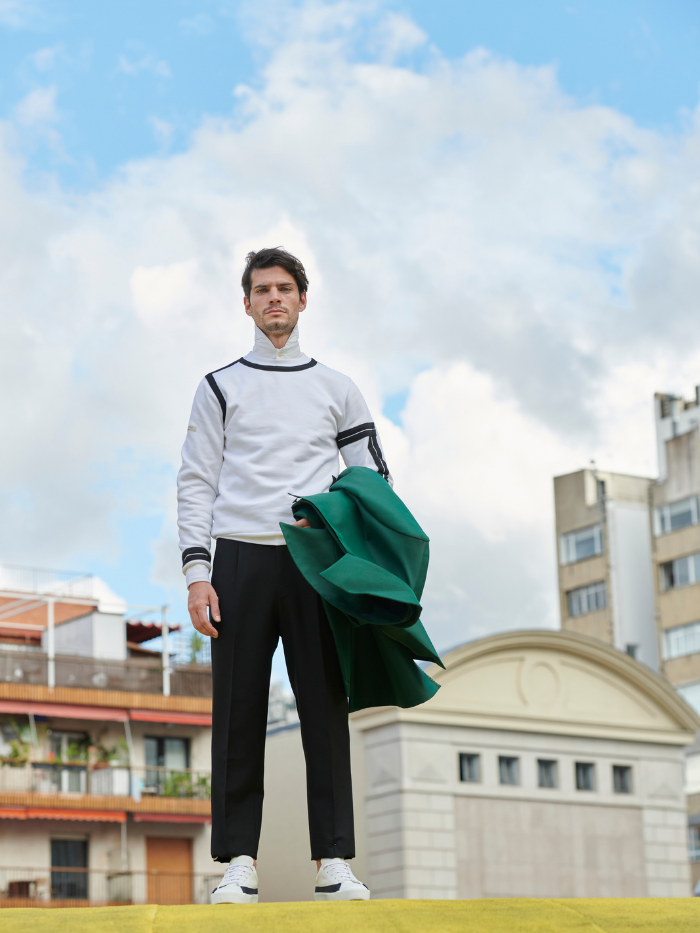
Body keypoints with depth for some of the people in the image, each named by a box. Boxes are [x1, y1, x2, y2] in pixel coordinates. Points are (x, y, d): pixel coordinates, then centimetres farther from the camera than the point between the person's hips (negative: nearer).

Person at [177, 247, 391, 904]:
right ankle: (238, 864, -3)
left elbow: (374, 478, 16)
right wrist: (197, 572, -5)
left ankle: (334, 863, -6)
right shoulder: (220, 387, 14)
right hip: (240, 559, 0)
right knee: (238, 709, -4)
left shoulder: (337, 389, 17)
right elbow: (196, 483, 7)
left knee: (324, 705, -6)